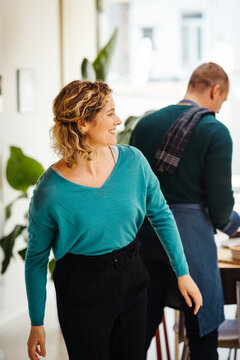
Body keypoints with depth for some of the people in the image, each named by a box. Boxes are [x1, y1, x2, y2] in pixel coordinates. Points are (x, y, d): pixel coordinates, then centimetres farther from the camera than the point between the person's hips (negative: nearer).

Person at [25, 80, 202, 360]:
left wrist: (183, 273, 4)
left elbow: (161, 216, 4)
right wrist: (36, 324, -3)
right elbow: (36, 258, -8)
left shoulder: (132, 161, -9)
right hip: (82, 290, -4)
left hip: (131, 278, 5)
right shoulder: (51, 190, -20)